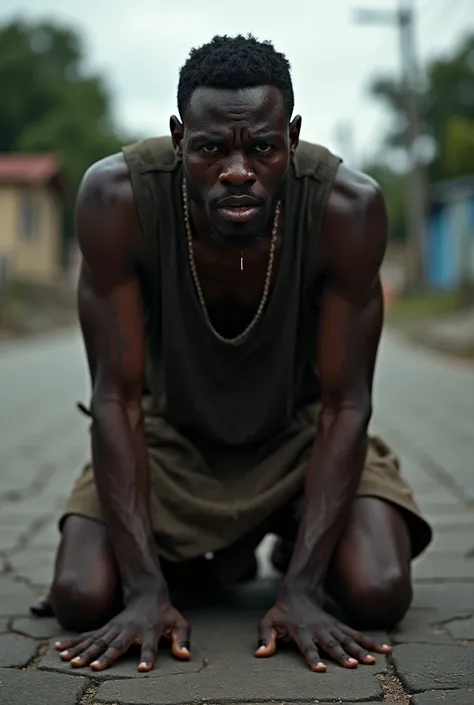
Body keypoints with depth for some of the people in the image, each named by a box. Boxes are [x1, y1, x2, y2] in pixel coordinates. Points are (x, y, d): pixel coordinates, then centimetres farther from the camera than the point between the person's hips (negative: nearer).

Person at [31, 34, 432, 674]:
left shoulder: (348, 206, -29)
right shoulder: (118, 196, -30)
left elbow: (345, 404, -23)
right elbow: (117, 395, -25)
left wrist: (302, 590, -30)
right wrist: (147, 591, -30)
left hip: (302, 430, 0)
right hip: (170, 430, 1)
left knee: (378, 595, -21)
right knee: (81, 599, -16)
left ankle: (297, 550, 18)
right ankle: (213, 557, 18)